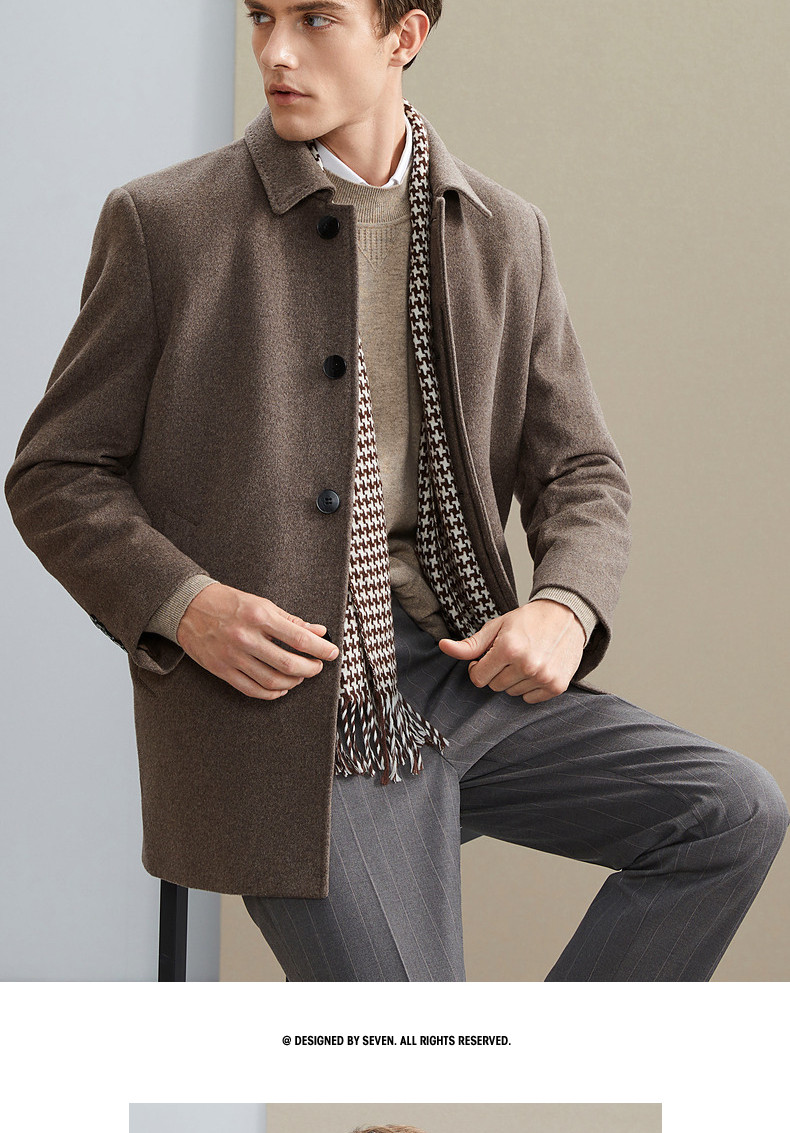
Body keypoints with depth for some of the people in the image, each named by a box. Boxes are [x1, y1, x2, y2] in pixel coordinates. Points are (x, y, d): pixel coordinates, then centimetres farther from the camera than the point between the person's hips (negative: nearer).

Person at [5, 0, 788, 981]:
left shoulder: (504, 235, 10)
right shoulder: (164, 224, -1)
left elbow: (579, 472, 13)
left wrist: (564, 611, -9)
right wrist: (184, 605, -17)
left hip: (466, 679, 4)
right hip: (278, 706, -4)